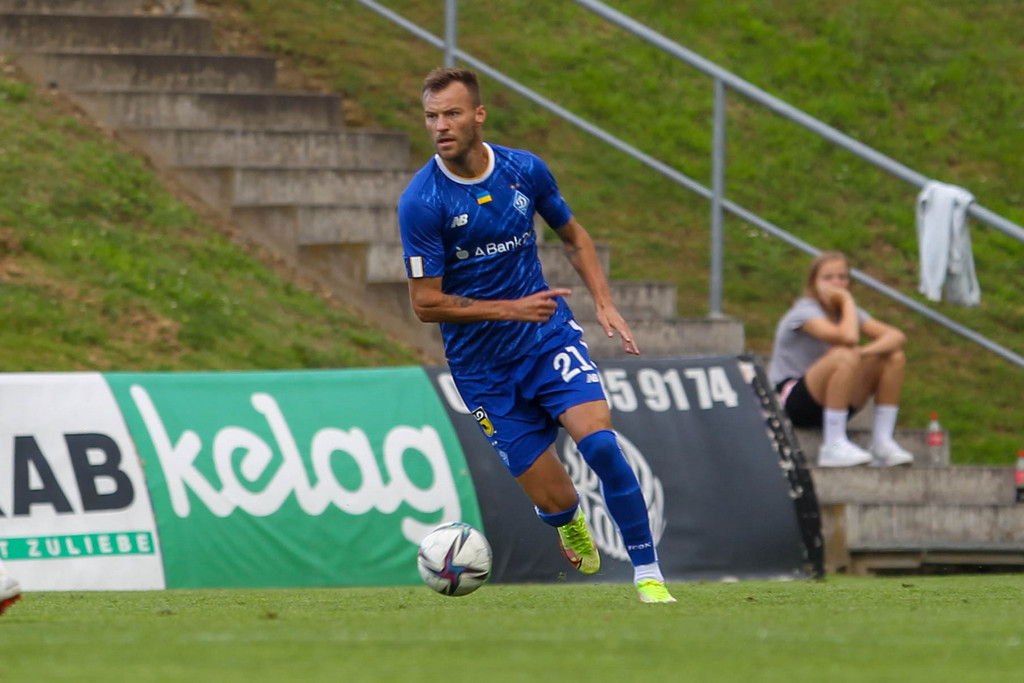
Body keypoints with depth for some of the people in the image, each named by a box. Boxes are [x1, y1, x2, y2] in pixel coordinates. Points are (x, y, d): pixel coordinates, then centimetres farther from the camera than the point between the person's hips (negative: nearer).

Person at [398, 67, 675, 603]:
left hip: (549, 335, 2)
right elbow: (426, 304, -13)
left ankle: (648, 573, -10)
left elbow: (573, 236, 14)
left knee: (599, 443, -22)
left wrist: (605, 303, 2)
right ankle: (571, 524, 36)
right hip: (482, 366, -2)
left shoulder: (524, 170, -4)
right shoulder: (420, 202, -15)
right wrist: (512, 308, -19)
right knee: (555, 502, -4)